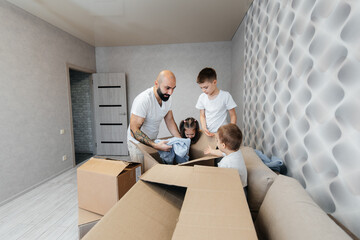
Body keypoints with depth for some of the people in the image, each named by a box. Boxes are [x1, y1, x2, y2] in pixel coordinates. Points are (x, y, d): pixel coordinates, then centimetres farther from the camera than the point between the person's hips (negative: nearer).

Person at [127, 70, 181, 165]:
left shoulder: (167, 97, -7)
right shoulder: (143, 100, -30)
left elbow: (170, 121, 2)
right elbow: (134, 130, -28)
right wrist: (155, 145, -36)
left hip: (153, 141, 6)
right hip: (138, 143, -6)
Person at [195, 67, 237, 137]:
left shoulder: (225, 96, -9)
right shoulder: (202, 97, 1)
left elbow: (233, 115, -3)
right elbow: (202, 115, 8)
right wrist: (204, 127, -9)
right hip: (207, 133, 3)